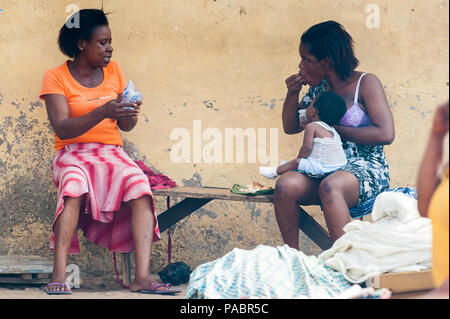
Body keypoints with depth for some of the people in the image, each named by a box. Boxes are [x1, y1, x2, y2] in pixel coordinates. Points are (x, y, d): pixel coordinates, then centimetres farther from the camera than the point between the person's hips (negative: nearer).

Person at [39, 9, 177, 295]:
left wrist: (131, 114, -13)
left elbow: (125, 126, 12)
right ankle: (59, 276, -41)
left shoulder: (113, 71, 12)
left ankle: (142, 276, -39)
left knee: (139, 184, -30)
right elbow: (62, 129, -14)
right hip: (73, 153, -3)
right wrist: (102, 112, -28)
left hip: (112, 152, 3)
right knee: (75, 185, -38)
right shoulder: (56, 77, -1)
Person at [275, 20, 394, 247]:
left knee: (330, 187, -39)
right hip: (327, 170, 5)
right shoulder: (318, 89, 13)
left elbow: (385, 134, -14)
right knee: (285, 184, -26)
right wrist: (292, 93, 4)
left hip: (366, 168, -5)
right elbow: (290, 127, 23)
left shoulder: (365, 83, -3)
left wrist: (333, 129, -12)